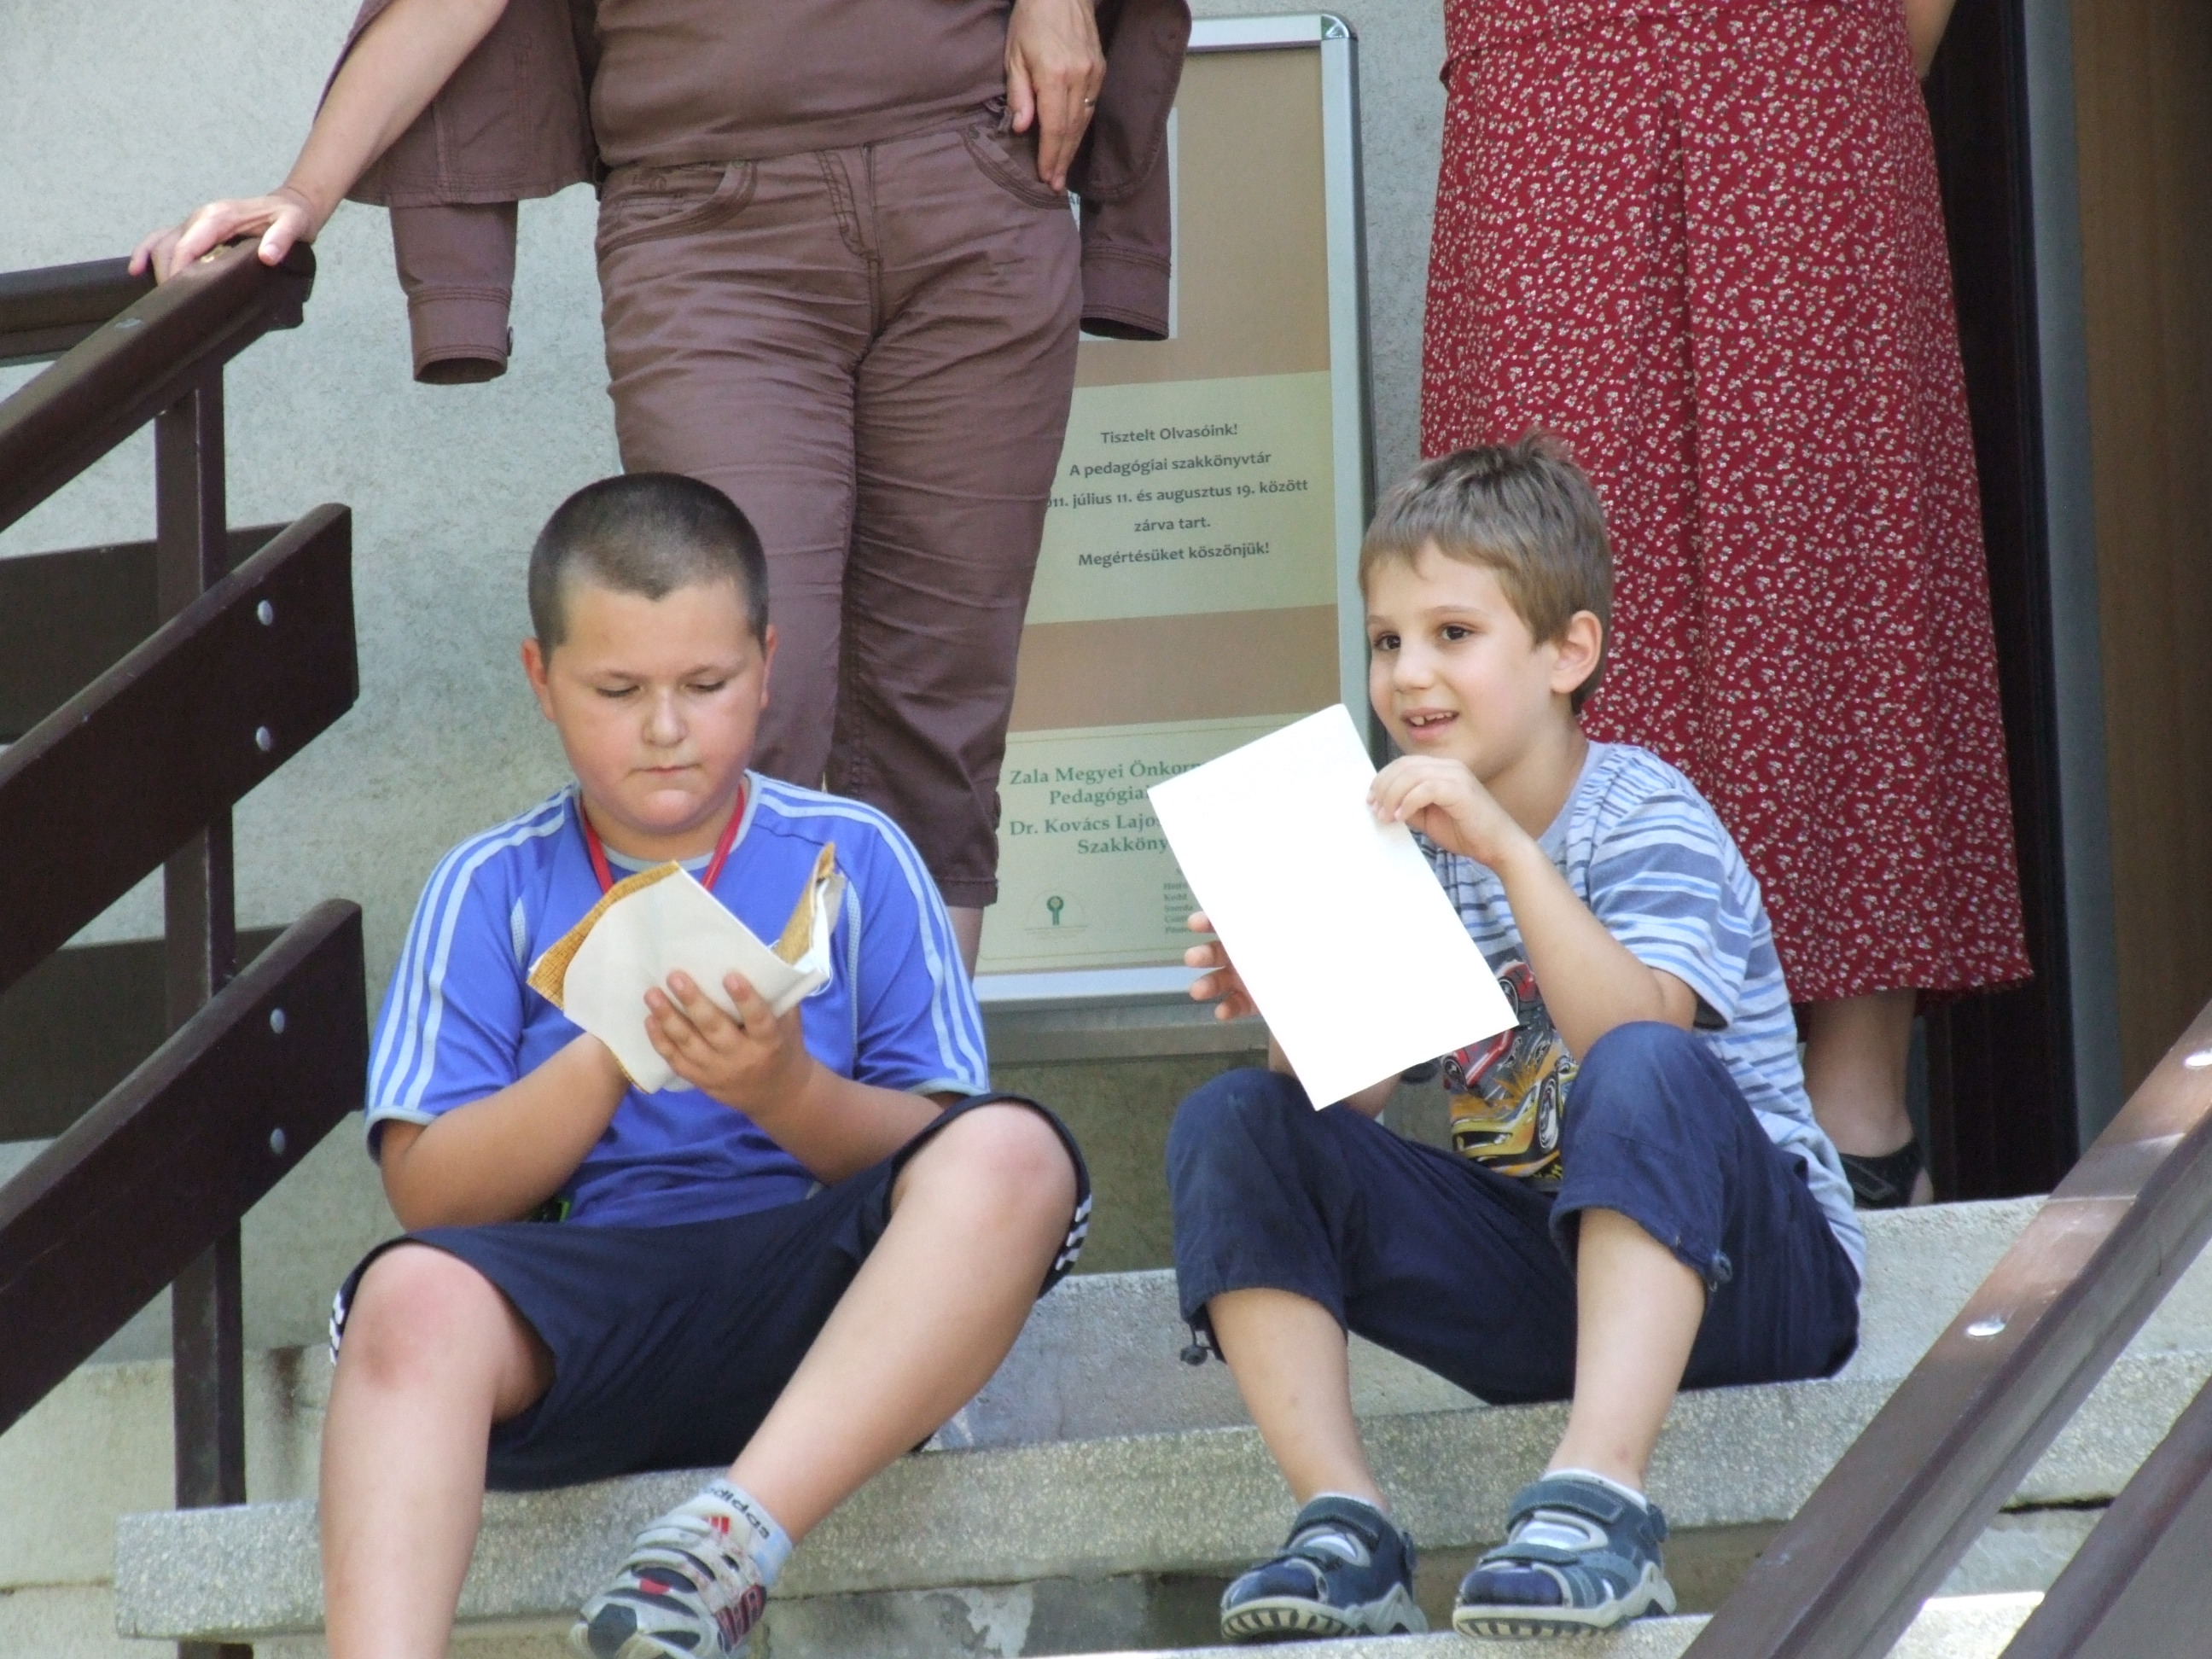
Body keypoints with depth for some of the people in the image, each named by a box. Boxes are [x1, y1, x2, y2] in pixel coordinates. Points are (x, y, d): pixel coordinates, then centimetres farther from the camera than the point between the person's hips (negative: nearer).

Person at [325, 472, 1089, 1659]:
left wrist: (788, 1094, -14)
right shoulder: (491, 890, 14)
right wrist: (606, 1061, -11)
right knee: (413, 1295, -33)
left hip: (818, 1306, 0)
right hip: (578, 1316, 0)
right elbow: (428, 1192, 4)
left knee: (1013, 1158, -29)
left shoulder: (854, 858, 13)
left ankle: (733, 1539, -40)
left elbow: (937, 1154, 6)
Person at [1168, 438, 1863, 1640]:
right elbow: (1345, 1100, 0)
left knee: (1643, 1075, -37)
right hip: (1527, 1279, 6)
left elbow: (1637, 1032, -29)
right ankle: (1344, 1529, -23)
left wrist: (1509, 848, -36)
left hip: (1733, 1266, -6)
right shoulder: (1411, 846, 8)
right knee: (1230, 1124, -10)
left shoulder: (1645, 819, -9)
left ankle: (1598, 1504, -48)